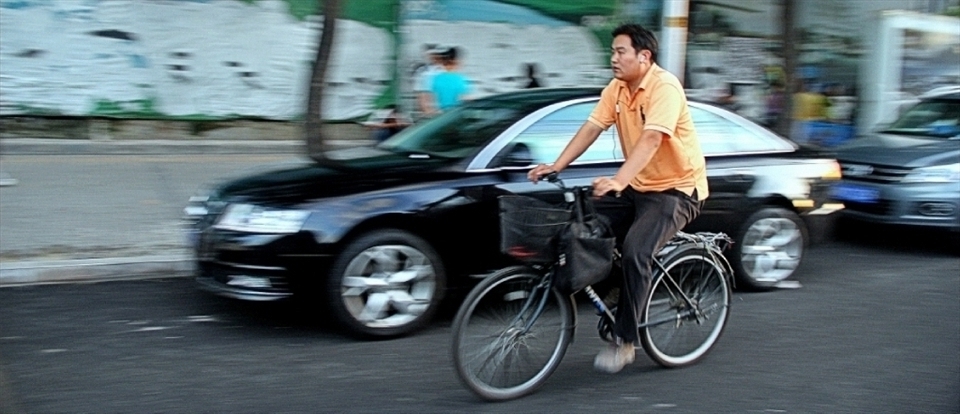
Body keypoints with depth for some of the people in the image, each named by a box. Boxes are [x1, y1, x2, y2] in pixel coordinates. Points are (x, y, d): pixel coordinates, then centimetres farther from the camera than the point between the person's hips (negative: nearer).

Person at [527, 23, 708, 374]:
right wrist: (556, 166, -16)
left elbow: (651, 139, -34)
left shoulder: (664, 87, -21)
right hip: (638, 186, 8)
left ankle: (624, 341, -13)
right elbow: (591, 128, -3)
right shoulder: (617, 88, 2)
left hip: (677, 188, -8)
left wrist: (618, 181, -47)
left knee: (635, 251, -26)